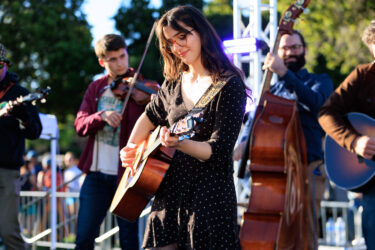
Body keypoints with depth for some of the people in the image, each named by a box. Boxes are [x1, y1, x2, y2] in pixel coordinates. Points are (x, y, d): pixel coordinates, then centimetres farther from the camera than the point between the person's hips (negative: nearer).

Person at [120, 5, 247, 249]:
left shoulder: (229, 86, -10)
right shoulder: (174, 84, 9)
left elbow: (219, 151, -16)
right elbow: (150, 116, 29)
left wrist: (180, 144, -32)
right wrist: (132, 148, 14)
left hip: (208, 195, -6)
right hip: (169, 194, 6)